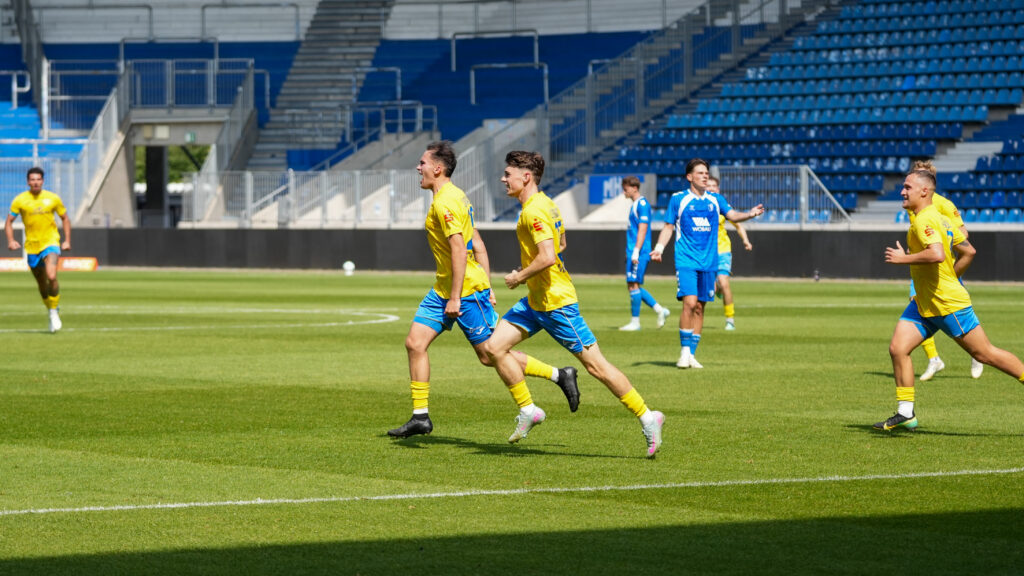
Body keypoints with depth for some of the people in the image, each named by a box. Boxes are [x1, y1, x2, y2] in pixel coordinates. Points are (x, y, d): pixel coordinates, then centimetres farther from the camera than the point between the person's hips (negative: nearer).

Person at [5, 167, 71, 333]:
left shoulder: (53, 198, -1)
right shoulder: (20, 200, -2)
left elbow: (65, 218, 11)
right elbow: (9, 221, 3)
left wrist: (67, 241, 3)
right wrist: (10, 241, -12)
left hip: (51, 243, -2)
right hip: (31, 246, 2)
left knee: (51, 277, -23)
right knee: (42, 284, 10)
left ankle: (54, 312, -8)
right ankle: (52, 309, 32)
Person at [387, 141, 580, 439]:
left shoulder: (445, 203, -18)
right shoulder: (455, 197, 14)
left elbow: (459, 249, -24)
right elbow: (478, 246, 16)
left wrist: (455, 297, -24)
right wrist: (487, 288, 17)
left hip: (467, 290, -10)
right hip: (443, 290, 10)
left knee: (490, 355, -4)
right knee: (415, 342, 3)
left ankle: (559, 375, 6)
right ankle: (420, 416, 6)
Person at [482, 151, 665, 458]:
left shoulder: (534, 211, -19)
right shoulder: (545, 204, 12)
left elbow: (547, 257, -29)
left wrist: (519, 278, -15)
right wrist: (525, 273, 19)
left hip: (556, 302, -10)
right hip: (535, 301, 10)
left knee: (595, 364, -5)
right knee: (495, 346, 3)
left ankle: (647, 417, 1)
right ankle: (528, 410, 11)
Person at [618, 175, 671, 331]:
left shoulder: (642, 204, -11)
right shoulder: (635, 205, 19)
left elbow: (642, 229, -18)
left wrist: (636, 252, -21)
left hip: (639, 253, -10)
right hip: (632, 252, 10)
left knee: (634, 284, -8)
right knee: (632, 285, 10)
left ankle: (635, 322, -5)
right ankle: (660, 311, 15)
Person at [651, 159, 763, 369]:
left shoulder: (715, 199, 10)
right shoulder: (678, 199, 2)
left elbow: (732, 215, 2)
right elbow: (668, 226, 7)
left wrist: (750, 214, -18)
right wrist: (659, 248, -6)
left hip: (709, 262, 3)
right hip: (686, 260, -3)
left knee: (699, 308, 5)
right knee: (690, 302, -18)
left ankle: (691, 354, 11)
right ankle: (685, 351, -8)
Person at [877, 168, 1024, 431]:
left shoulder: (924, 220, -18)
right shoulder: (939, 219, 11)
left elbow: (937, 254, -35)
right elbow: (968, 252, 16)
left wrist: (903, 258, -23)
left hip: (949, 304, -10)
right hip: (924, 303, 10)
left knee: (985, 353, 0)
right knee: (898, 348, -1)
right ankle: (906, 413, 2)